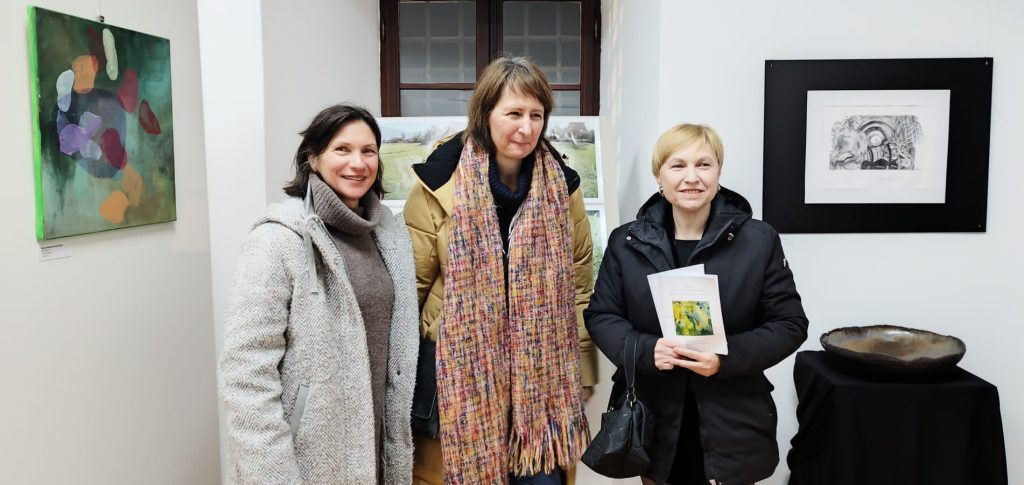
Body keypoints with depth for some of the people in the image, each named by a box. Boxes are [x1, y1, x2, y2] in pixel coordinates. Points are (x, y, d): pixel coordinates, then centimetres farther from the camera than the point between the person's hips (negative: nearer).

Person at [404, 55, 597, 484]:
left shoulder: (562, 186, 2)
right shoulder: (440, 183, -7)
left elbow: (579, 289, 7)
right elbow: (411, 286, -2)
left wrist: (580, 377, 8)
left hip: (541, 374, 2)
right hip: (455, 372, -2)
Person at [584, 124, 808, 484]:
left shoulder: (760, 240, -4)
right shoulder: (626, 242, 0)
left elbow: (790, 324, -3)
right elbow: (600, 316, 3)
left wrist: (727, 358, -19)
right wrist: (645, 350, -17)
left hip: (732, 422, -1)